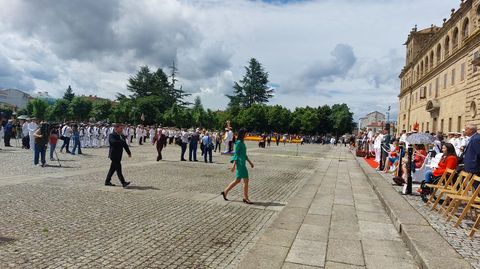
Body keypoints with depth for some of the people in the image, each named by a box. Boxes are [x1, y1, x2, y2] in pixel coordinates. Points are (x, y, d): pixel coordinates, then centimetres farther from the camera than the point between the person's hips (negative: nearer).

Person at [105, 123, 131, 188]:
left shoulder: (122, 136, 14)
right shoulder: (111, 135, -10)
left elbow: (125, 145, 14)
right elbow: (113, 142, -30)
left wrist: (129, 152, 6)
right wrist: (122, 141, -26)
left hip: (118, 155, 8)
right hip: (114, 155, -8)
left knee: (113, 168, 14)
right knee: (118, 168, -10)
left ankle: (107, 181, 24)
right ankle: (123, 182, -13)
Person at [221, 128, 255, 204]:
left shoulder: (242, 143, 15)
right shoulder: (239, 143, -13)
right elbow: (236, 154, -16)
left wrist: (250, 162, 23)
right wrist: (234, 165, -18)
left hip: (242, 163, 10)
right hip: (240, 163, -10)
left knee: (237, 180, 14)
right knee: (246, 180, -5)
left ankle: (225, 192, 23)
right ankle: (245, 198, 5)